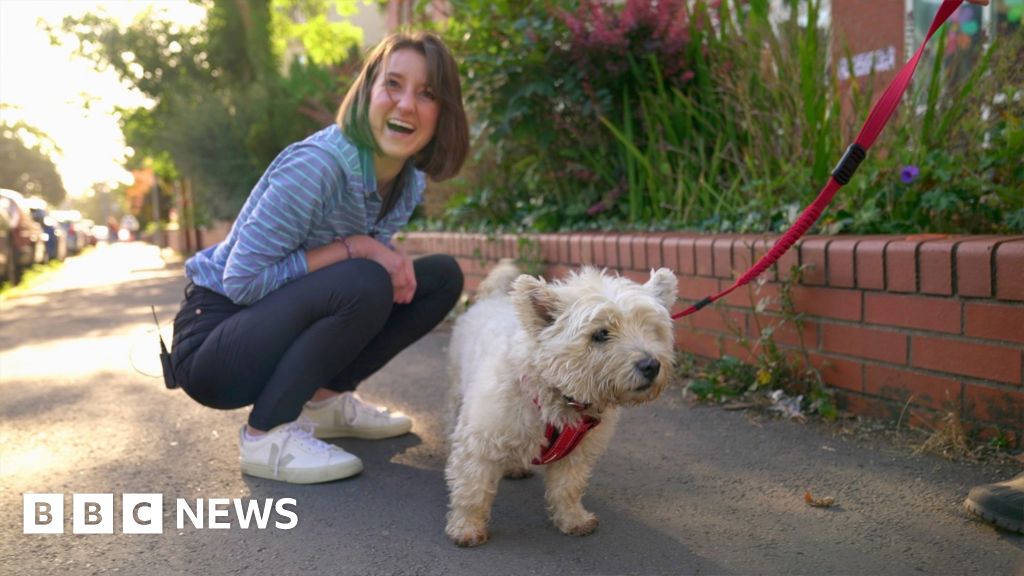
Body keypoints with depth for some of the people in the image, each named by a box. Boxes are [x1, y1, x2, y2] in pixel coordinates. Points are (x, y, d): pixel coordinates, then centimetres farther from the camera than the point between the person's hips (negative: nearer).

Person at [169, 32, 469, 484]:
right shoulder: (318, 165, -27)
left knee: (442, 277, 0)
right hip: (215, 337, -7)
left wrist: (391, 261, -14)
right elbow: (241, 279, -25)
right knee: (363, 284, -33)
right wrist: (354, 247, -26)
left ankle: (325, 398, 6)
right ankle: (266, 434, -15)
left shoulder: (410, 181, -3)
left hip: (286, 325, 8)